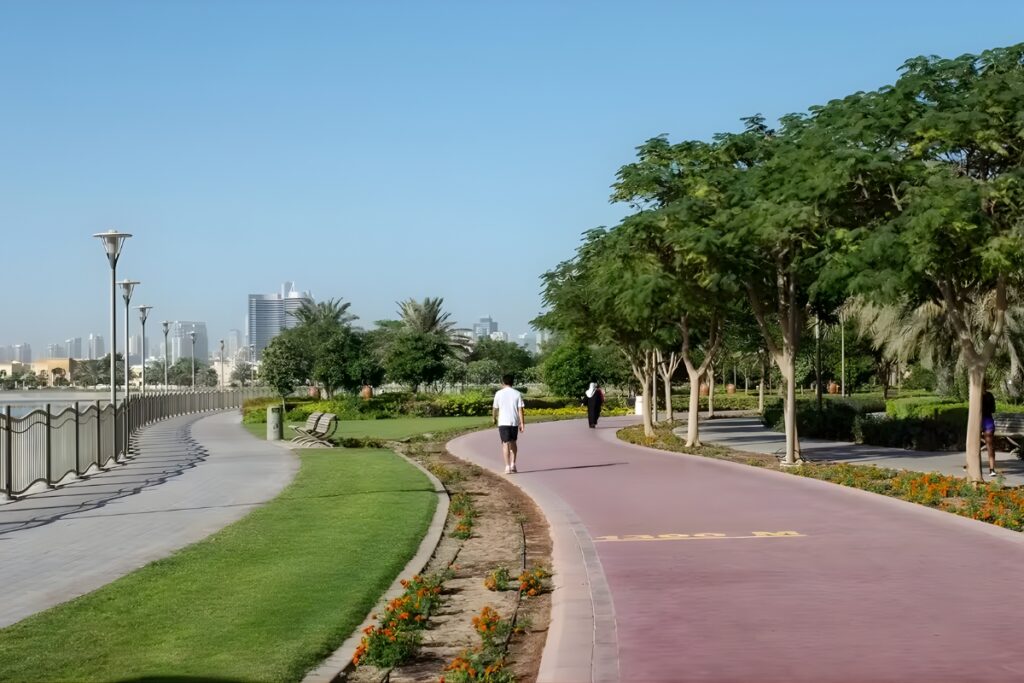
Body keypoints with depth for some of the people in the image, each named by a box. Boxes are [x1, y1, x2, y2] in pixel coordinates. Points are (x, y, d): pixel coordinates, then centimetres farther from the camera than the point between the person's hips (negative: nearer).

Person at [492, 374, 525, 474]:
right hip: (514, 422, 2)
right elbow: (520, 410, -4)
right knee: (513, 443, 18)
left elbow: (495, 408, 4)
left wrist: (494, 418, 24)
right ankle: (513, 465, 17)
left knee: (505, 444, -1)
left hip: (503, 422, -2)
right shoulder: (517, 394, 0)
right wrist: (522, 424, -2)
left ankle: (507, 467, -8)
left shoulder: (499, 393, -2)